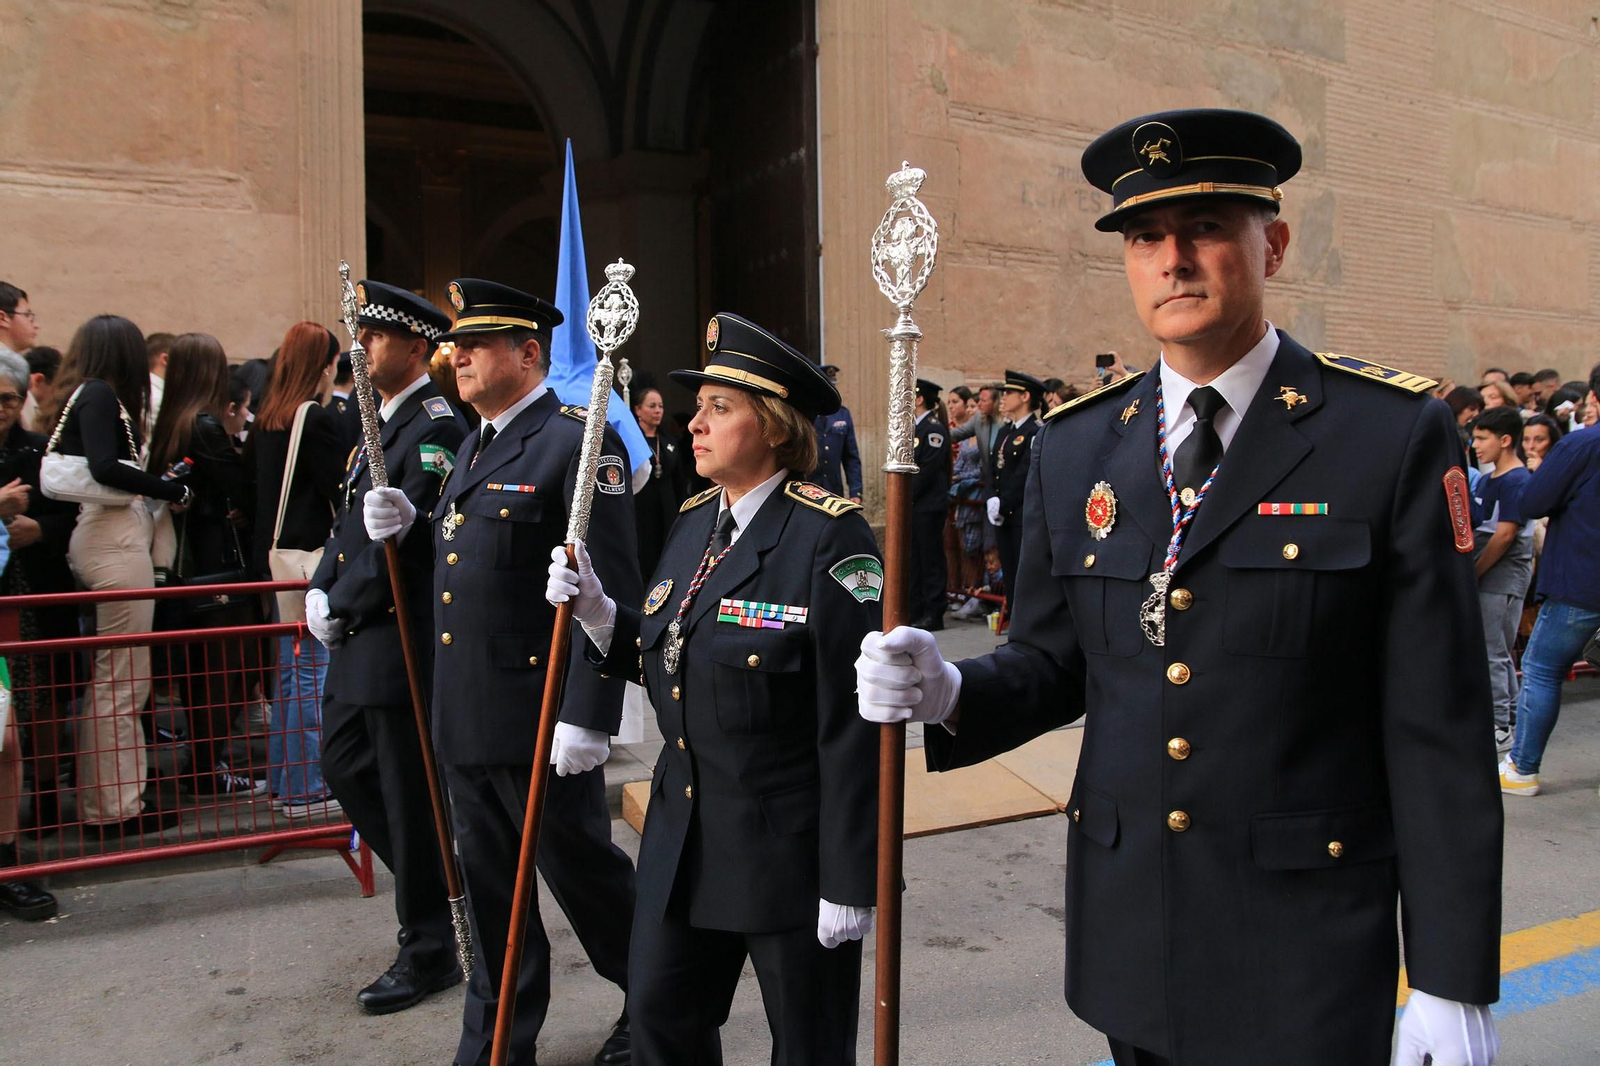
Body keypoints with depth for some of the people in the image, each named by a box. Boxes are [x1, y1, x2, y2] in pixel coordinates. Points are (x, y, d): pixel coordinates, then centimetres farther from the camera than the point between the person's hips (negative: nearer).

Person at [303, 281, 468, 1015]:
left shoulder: (435, 426, -16)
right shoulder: (380, 420, 15)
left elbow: (403, 540, -22)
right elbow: (349, 523, 17)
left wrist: (339, 607, -12)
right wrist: (322, 593, 2)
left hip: (404, 644, -10)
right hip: (360, 646, 10)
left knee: (409, 799, 1)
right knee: (344, 766, 18)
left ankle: (427, 953, 18)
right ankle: (433, 883, 35)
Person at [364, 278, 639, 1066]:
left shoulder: (578, 442, -14)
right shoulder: (476, 445, 15)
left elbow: (610, 593, -20)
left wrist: (587, 717, -23)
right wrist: (410, 529, 1)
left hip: (539, 718, -8)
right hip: (465, 714, 8)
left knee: (581, 869, 8)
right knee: (489, 885, 17)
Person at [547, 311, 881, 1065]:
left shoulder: (829, 535, -18)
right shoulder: (694, 520, 6)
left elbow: (853, 719, -19)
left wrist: (850, 882, -17)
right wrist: (598, 612, -6)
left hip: (790, 846, -7)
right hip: (685, 834, 7)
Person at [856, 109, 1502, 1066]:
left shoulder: (1396, 433, -9)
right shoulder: (1072, 449, 2)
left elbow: (1438, 725, -9)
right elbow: (1055, 663, 7)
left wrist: (1454, 979, -8)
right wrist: (951, 692, -15)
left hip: (1309, 937, -3)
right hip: (1127, 922, 4)